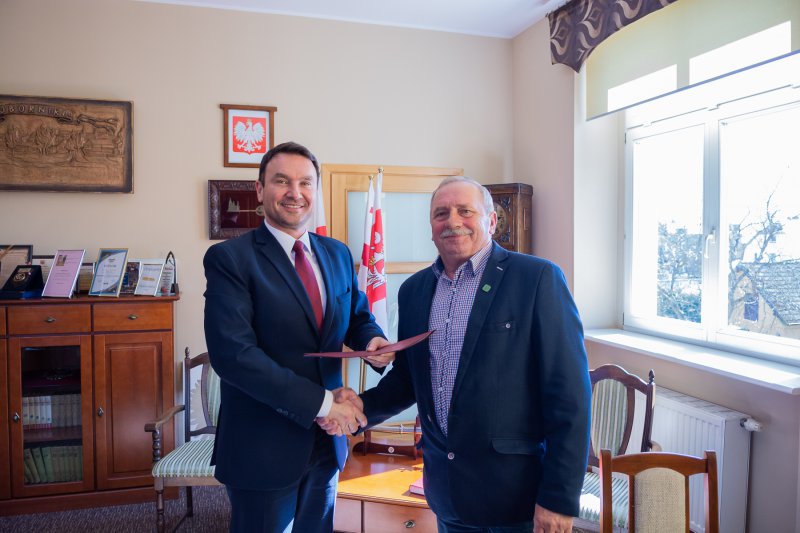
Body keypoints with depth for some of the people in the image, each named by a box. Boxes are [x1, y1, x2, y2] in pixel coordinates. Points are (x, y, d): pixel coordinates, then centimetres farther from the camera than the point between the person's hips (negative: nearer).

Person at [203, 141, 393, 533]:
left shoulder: (338, 254, 5)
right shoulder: (229, 258, -13)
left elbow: (358, 316, 14)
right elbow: (233, 353, -23)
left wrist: (373, 341, -10)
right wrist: (321, 402, -23)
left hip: (327, 441, 6)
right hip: (262, 447, -5)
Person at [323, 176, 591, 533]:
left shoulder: (537, 279, -12)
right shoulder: (414, 289, 5)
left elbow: (569, 395, -13)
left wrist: (560, 498, -14)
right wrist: (364, 406, -6)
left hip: (516, 495, -4)